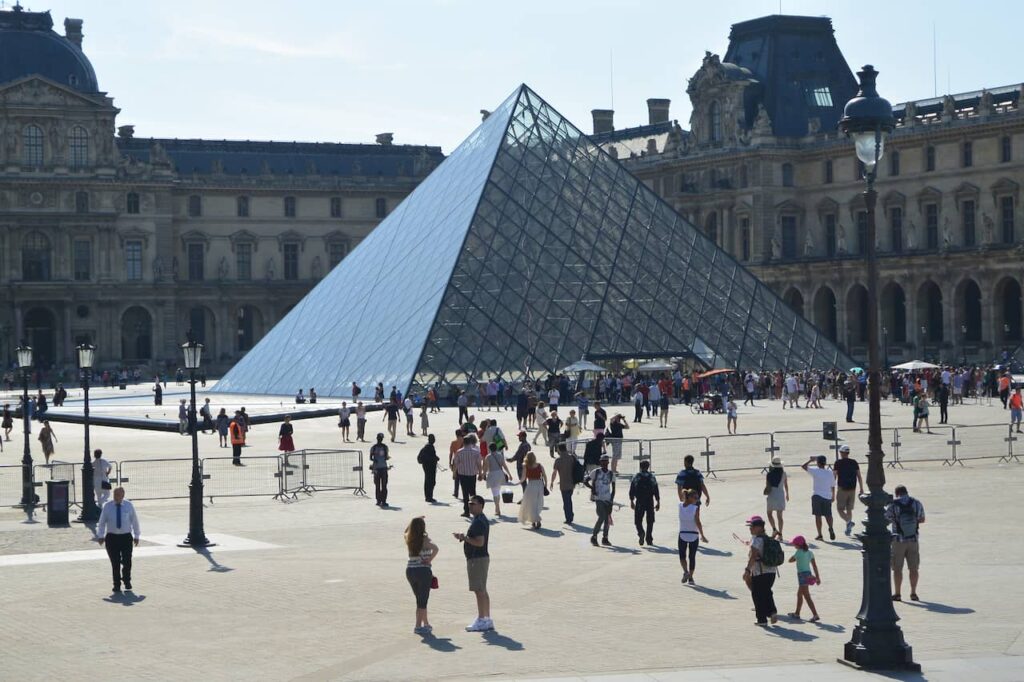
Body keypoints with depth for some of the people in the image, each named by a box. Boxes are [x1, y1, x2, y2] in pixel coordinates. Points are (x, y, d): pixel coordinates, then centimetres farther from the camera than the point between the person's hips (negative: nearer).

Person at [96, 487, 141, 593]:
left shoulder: (129, 506, 1)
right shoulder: (107, 506, 0)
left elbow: (134, 521, 8)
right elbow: (102, 522, 6)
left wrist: (136, 536, 10)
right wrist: (101, 536, 2)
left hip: (126, 537, 0)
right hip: (112, 537, 0)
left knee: (127, 561, -3)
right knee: (115, 562, 0)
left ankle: (127, 581, 22)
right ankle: (117, 584, 13)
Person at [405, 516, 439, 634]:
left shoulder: (408, 539, 2)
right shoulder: (424, 540, -12)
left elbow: (407, 530, 26)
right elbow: (435, 548, -30)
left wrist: (416, 521, 27)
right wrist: (429, 560, -17)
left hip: (410, 570, 6)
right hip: (423, 571, -6)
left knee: (420, 599, 19)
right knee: (422, 601, 3)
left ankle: (426, 623, 29)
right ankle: (418, 626, 1)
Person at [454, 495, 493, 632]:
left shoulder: (479, 522, -18)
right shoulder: (481, 520, 15)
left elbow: (479, 542, -25)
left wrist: (465, 538, -19)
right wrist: (465, 537, 10)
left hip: (478, 559, -11)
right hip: (481, 558, 11)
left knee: (479, 591, -7)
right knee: (482, 591, 14)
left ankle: (481, 621, -5)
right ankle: (487, 620, 18)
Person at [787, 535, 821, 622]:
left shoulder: (798, 552, -13)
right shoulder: (809, 552, 7)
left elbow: (790, 560, -1)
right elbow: (814, 565, 7)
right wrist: (817, 577, 9)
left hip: (802, 575, -9)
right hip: (808, 574, 9)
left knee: (807, 597, -9)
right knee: (799, 594, 22)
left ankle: (815, 615, -16)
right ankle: (797, 613, 32)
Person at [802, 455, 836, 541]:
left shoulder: (815, 471, -10)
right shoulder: (830, 473, 4)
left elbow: (803, 466, -7)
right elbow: (833, 486, 11)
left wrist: (811, 460, 7)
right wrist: (833, 496, 24)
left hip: (817, 496, -4)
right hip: (827, 496, 4)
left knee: (818, 515, 3)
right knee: (828, 515, 14)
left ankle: (819, 534, 1)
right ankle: (831, 528, -11)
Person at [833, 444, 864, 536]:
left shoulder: (838, 463, -5)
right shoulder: (854, 462, 6)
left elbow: (834, 477, -7)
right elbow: (859, 476, 5)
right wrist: (861, 490, 9)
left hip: (842, 489, -4)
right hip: (852, 490, 4)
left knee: (840, 509, 1)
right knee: (849, 509, 14)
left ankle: (849, 521, -24)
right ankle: (848, 528, 13)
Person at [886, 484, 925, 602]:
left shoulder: (893, 505, -10)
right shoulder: (917, 504, -2)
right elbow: (922, 519, 11)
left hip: (898, 540, -2)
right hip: (913, 540, 2)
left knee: (897, 569, 7)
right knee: (914, 568, 11)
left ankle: (897, 594, 10)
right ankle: (913, 593, 13)